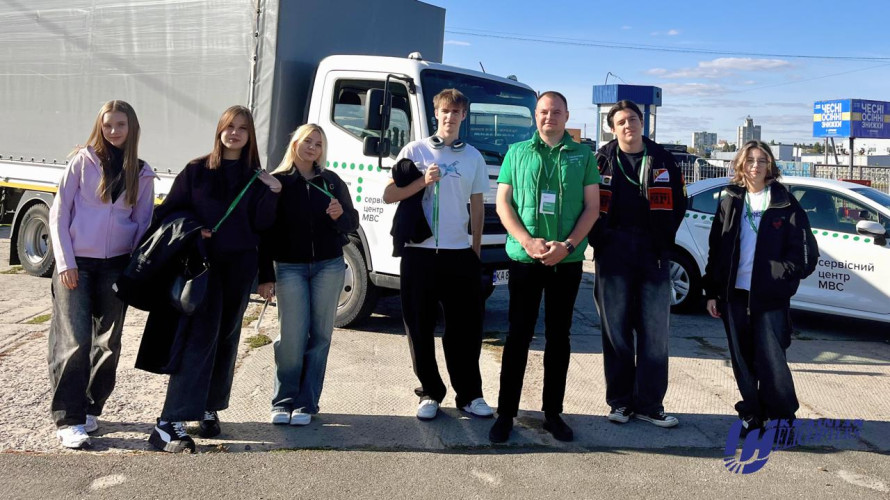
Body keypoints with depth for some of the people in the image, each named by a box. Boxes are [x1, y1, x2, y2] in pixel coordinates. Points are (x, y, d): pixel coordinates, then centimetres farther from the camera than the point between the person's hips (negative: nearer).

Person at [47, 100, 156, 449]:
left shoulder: (142, 174, 7)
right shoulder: (83, 161, 0)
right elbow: (59, 212, -1)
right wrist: (65, 261, -8)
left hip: (116, 265, 3)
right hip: (76, 263, -3)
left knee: (109, 343, 7)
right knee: (74, 341, -8)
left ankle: (90, 408, 24)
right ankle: (68, 420, -2)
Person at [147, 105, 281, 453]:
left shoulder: (256, 177, 7)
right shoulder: (196, 171, 2)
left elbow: (261, 225, 0)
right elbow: (169, 211, 3)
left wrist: (272, 193, -13)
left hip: (240, 265, 3)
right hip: (203, 262, -3)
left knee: (226, 337, 10)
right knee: (200, 336, -14)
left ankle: (210, 408, 25)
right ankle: (169, 423, -15)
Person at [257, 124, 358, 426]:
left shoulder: (331, 181, 9)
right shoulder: (277, 182, 3)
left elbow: (353, 223, 11)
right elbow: (265, 231, 1)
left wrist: (340, 215, -12)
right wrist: (265, 276, -3)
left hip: (329, 266, 2)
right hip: (289, 268, -2)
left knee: (319, 336, 3)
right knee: (291, 337, -5)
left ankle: (306, 403, 11)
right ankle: (284, 401, 11)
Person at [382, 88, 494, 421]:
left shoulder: (473, 157, 11)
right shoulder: (414, 151, 4)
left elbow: (477, 207, 13)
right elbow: (389, 196, 0)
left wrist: (476, 250, 9)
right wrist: (423, 181, -13)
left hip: (460, 253, 2)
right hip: (420, 251, -1)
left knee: (466, 327, 5)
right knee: (420, 327, 4)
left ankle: (469, 394, 17)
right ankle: (430, 393, 18)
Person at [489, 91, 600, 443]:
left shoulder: (583, 155, 8)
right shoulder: (517, 153, 7)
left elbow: (592, 207, 3)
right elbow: (503, 204, 2)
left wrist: (567, 245, -11)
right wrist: (528, 242, -12)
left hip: (567, 261, 1)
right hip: (523, 259, -1)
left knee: (559, 336, 8)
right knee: (518, 335, 2)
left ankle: (553, 413, 18)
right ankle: (505, 413, 10)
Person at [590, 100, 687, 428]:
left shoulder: (662, 160, 9)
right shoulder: (602, 160, 5)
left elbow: (678, 203, 10)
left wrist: (664, 240, 1)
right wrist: (600, 239, -4)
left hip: (653, 253, 1)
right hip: (614, 252, -1)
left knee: (655, 330, 2)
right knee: (615, 328, 3)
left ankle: (649, 404, 11)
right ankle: (620, 402, 14)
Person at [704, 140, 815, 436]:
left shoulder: (785, 204, 2)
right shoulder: (730, 203, 10)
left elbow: (802, 251, 0)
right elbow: (715, 250, 10)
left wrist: (784, 276, -13)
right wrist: (712, 292, 6)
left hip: (770, 297, -3)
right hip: (735, 293, 3)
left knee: (771, 360, -3)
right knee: (743, 361, 9)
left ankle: (782, 417, 13)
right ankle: (752, 415, 21)